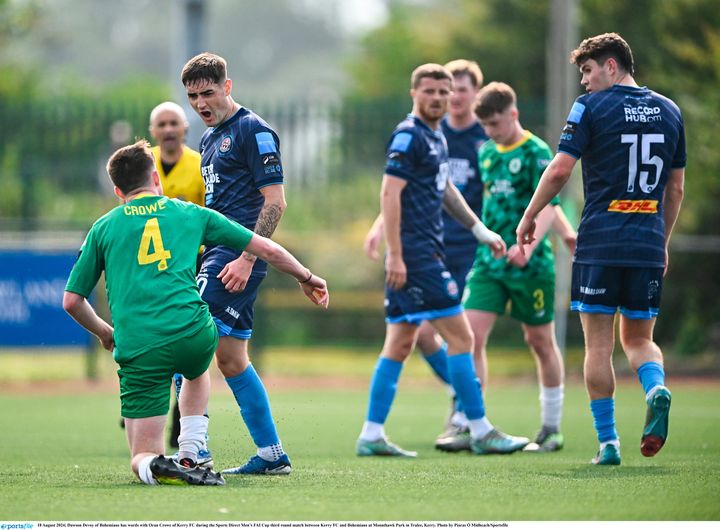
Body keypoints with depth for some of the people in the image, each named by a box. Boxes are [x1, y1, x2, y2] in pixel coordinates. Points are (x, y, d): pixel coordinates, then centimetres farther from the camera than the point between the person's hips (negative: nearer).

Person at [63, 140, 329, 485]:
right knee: (196, 371, 40)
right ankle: (189, 458, 23)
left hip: (137, 350, -1)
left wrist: (103, 332, 33)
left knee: (142, 457, 9)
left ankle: (156, 467, -26)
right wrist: (305, 277, 38)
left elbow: (71, 301, 14)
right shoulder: (191, 214, 17)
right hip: (193, 334, 1)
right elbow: (268, 250, 21)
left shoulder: (103, 228, 15)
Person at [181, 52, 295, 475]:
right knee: (231, 359, 9)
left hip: (236, 260, -10)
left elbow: (275, 201, -14)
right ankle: (272, 455, 13)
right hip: (215, 254, 10)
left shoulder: (253, 131, -8)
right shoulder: (210, 138, 20)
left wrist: (246, 259, -20)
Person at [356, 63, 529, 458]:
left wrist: (480, 230, 34)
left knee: (400, 344, 8)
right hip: (415, 254, -10)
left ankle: (371, 436, 8)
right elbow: (389, 194, -18)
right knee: (460, 336, -6)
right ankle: (480, 432, -2)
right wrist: (395, 255, -22)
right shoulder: (409, 136, -11)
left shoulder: (436, 138, 17)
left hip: (427, 253, 10)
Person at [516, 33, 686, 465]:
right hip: (649, 246, 4)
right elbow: (676, 189, 15)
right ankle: (657, 388, -17)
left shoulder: (592, 107, -3)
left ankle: (608, 442, 0)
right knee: (639, 339, 15)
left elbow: (560, 170, -8)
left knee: (599, 345, 3)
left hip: (599, 244, -4)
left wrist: (529, 217, 5)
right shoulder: (669, 111, 12)